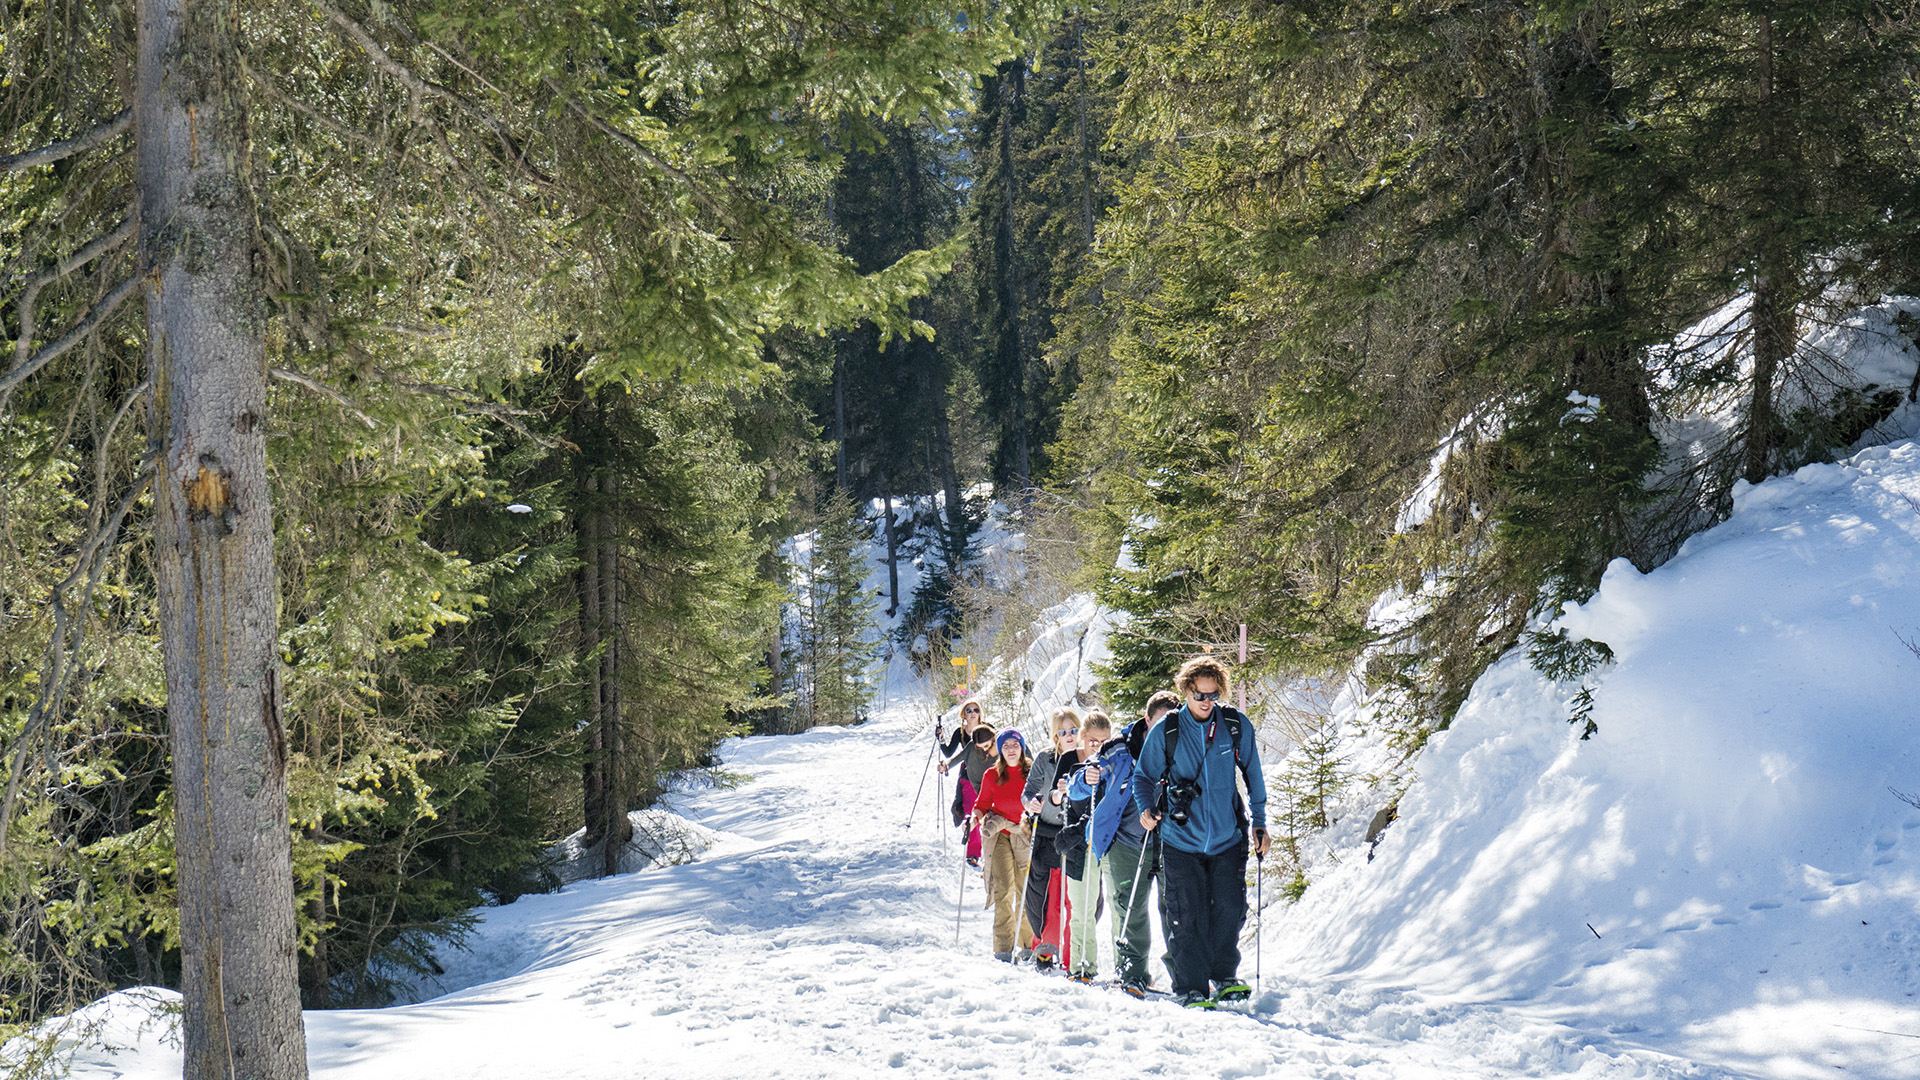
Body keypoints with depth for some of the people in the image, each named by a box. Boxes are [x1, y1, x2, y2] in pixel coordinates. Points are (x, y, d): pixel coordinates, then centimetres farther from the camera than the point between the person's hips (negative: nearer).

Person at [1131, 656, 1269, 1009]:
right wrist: (1146, 808, -10)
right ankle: (1191, 989, 7)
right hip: (1181, 839, -1)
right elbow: (1144, 776, 8)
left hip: (1227, 838, 1)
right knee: (1186, 917, -2)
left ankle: (1224, 977, 22)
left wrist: (1258, 821, 9)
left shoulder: (1236, 726, -1)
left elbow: (1252, 773, 11)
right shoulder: (1165, 731, -4)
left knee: (1230, 910, 1)